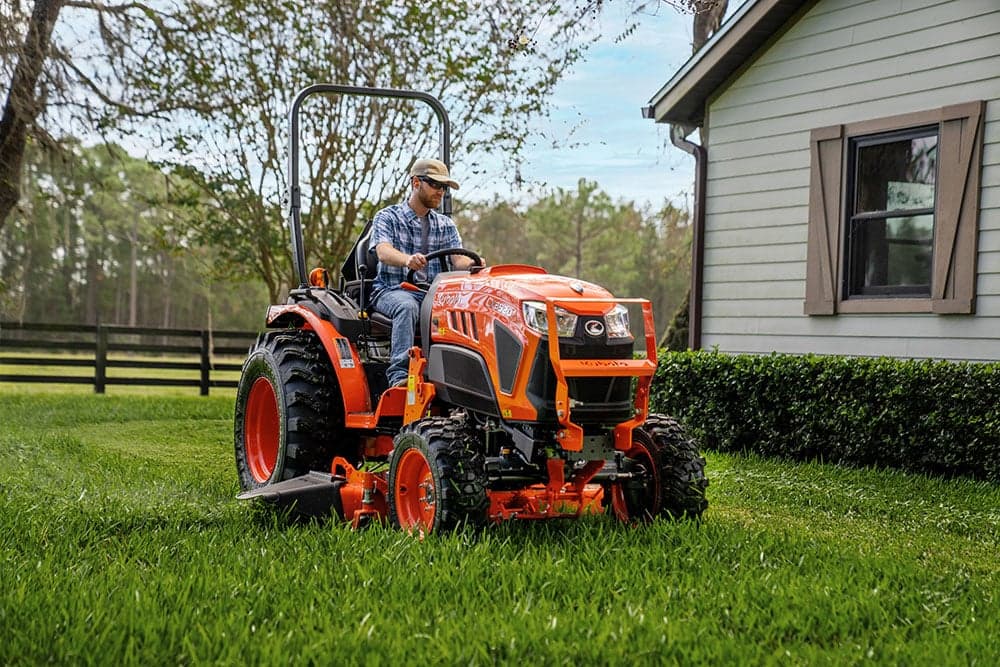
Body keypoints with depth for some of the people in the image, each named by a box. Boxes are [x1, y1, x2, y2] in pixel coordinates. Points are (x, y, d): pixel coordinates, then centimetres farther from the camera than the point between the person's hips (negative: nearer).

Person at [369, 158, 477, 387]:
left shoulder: (445, 225, 17)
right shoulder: (387, 217, 4)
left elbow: (458, 259, 3)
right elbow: (384, 252, -16)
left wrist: (472, 264, -23)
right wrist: (407, 259, -40)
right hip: (392, 291, -3)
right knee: (407, 306, -38)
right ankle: (400, 373, -45)